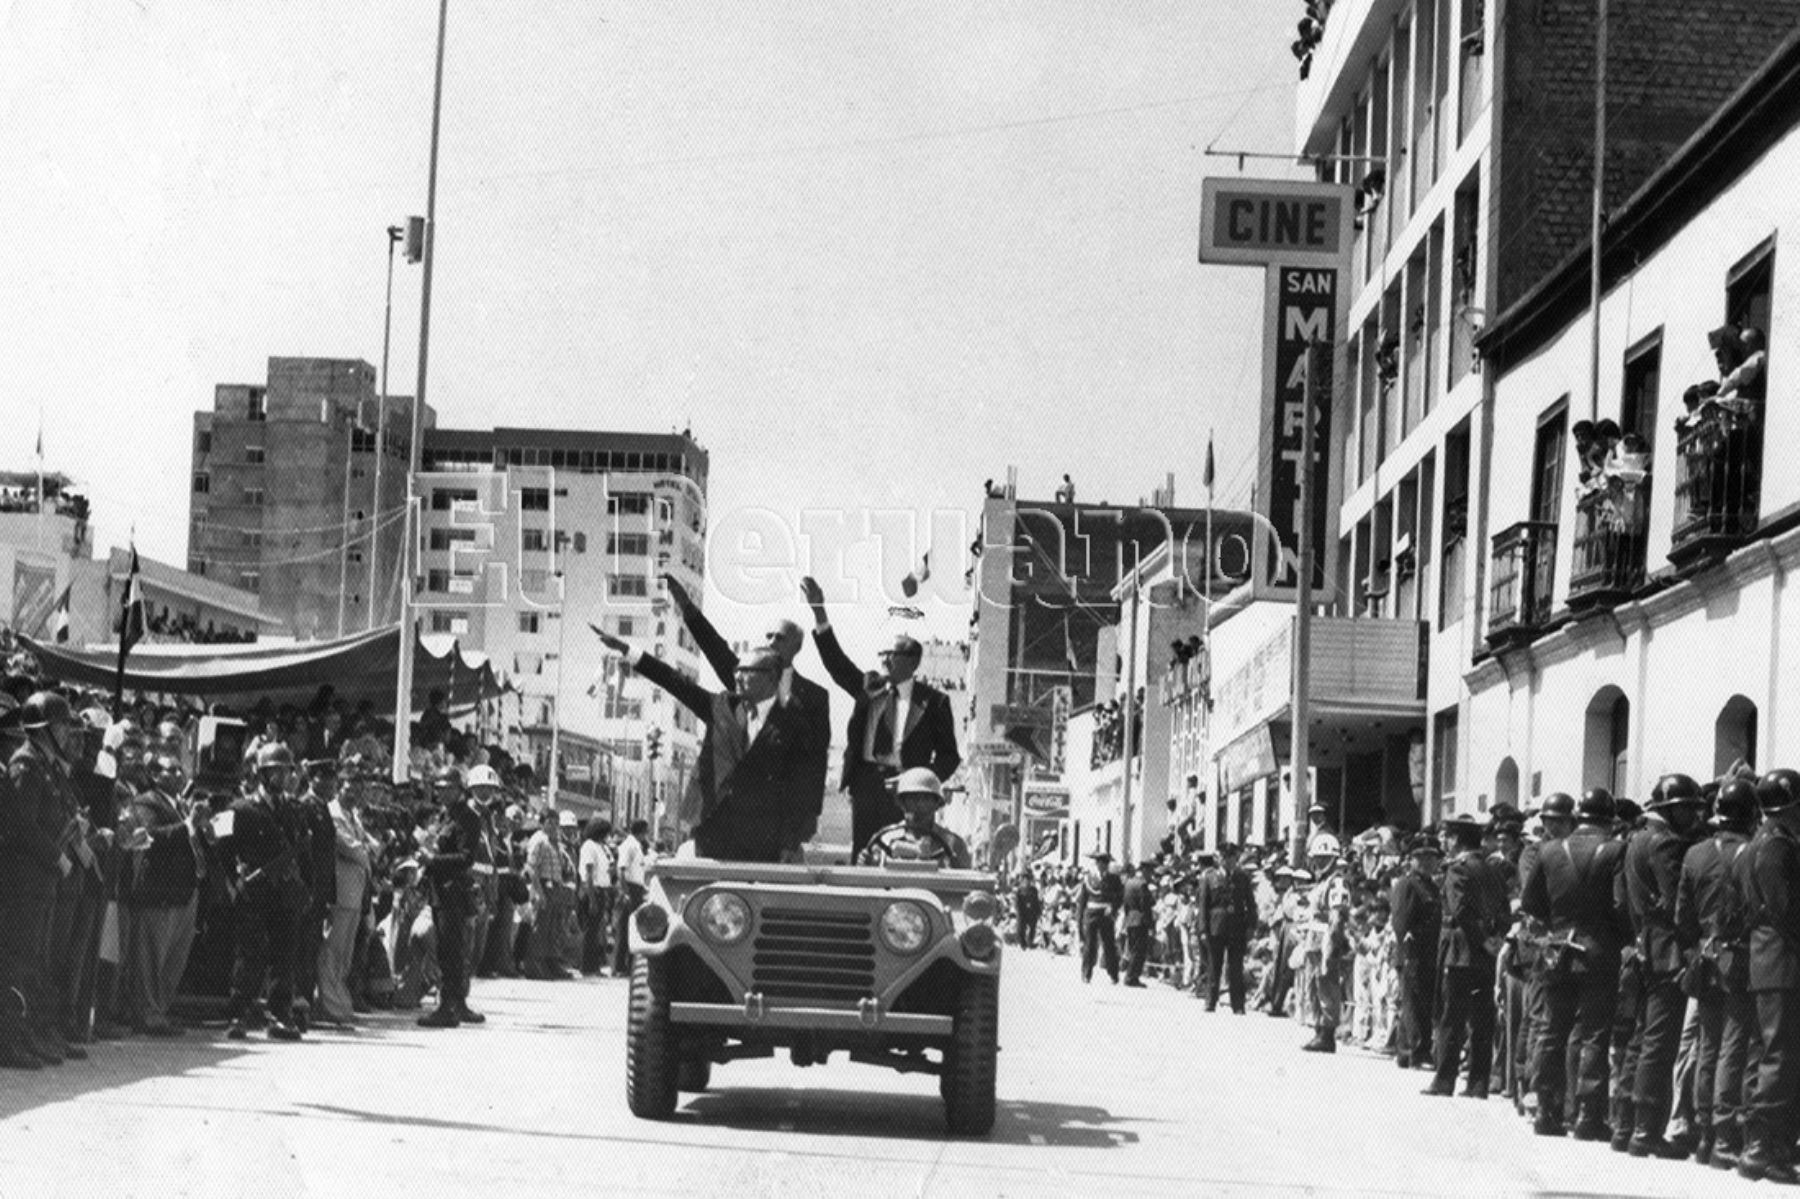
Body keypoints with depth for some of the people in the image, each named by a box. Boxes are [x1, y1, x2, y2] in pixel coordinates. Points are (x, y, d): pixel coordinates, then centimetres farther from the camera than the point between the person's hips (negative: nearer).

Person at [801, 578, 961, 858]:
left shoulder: (933, 702, 1)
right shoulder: (870, 690, 12)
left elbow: (948, 755, 2)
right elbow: (836, 662, 7)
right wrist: (819, 614, -2)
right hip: (865, 781, 4)